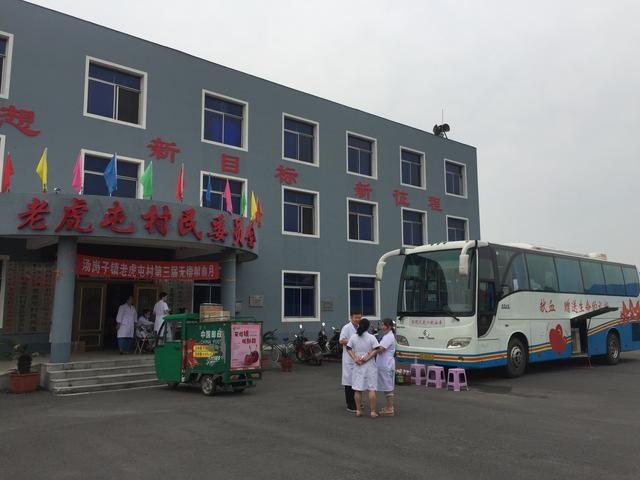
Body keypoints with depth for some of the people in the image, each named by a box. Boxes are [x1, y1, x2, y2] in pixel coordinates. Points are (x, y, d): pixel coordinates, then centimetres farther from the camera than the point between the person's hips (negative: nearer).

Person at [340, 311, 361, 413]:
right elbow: (341, 341, -19)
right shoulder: (346, 328, -12)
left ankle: (355, 403, 29)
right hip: (349, 359, -8)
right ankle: (350, 405, 1)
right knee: (349, 381, -4)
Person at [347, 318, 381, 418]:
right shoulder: (371, 337, -8)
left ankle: (358, 410, 14)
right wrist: (367, 358, -15)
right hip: (369, 365, -3)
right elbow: (376, 350, -16)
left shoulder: (353, 337, 0)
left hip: (358, 365, 3)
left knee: (358, 389, 10)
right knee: (371, 389, 2)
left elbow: (348, 349, -1)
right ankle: (373, 411, 3)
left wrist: (355, 359, -6)